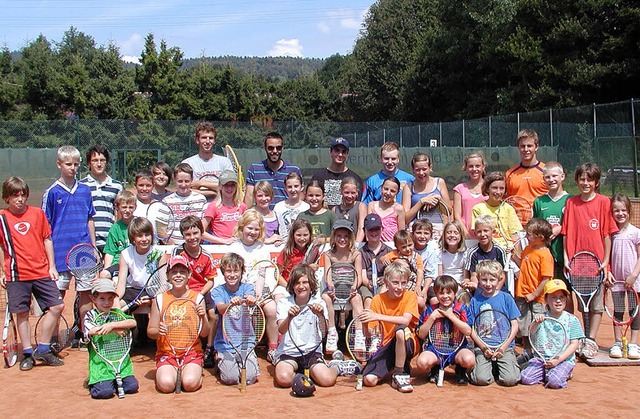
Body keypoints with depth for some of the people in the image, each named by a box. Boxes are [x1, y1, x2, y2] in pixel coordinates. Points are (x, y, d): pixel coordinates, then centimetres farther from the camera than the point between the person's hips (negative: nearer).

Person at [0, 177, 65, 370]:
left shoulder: (37, 213, 4)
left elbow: (47, 239, 9)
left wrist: (52, 266, 5)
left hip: (42, 272, 2)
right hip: (16, 274, -2)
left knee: (57, 306, -1)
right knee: (22, 313, 3)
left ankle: (43, 350, 11)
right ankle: (27, 353, 17)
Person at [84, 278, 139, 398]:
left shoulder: (117, 313, 10)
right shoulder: (90, 315, 1)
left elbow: (133, 322, -9)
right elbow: (91, 331, -20)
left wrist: (112, 325, -21)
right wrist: (115, 330, -15)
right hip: (101, 364, -4)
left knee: (132, 387, -10)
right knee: (104, 392, -20)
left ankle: (115, 382, 19)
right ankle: (93, 384, 14)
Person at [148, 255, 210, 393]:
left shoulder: (197, 298, 2)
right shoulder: (160, 300, 1)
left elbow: (204, 334, 3)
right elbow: (150, 332, 4)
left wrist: (203, 318, -17)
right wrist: (158, 331, -19)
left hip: (192, 352, 0)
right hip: (166, 352, 0)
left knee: (190, 384, -27)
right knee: (166, 385, -26)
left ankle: (195, 372, 6)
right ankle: (162, 372, 7)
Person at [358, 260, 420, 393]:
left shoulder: (410, 296, -7)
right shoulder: (378, 300, -1)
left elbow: (406, 320, -26)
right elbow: (369, 331, -3)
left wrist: (378, 316, -33)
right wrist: (365, 324, -27)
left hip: (407, 344, -2)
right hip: (388, 345, 2)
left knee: (401, 330, -37)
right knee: (369, 380, -19)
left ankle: (400, 374, -18)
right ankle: (396, 366, 12)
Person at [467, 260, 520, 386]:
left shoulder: (506, 298, 4)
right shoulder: (475, 300, 4)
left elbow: (514, 326, 4)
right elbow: (471, 329, 4)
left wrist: (504, 346, -7)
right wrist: (484, 347, -9)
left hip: (505, 346, 0)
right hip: (483, 347, 0)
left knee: (510, 380, -19)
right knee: (481, 379, -21)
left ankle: (497, 367, 12)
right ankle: (492, 367, 11)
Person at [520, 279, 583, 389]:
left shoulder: (572, 320, -1)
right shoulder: (541, 317, 2)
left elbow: (574, 344, -4)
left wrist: (559, 359, -15)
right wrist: (536, 323, -30)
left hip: (564, 359, -2)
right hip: (541, 358, 2)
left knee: (555, 381, -28)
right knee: (525, 378, -17)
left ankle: (564, 373, 5)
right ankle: (545, 374, 9)